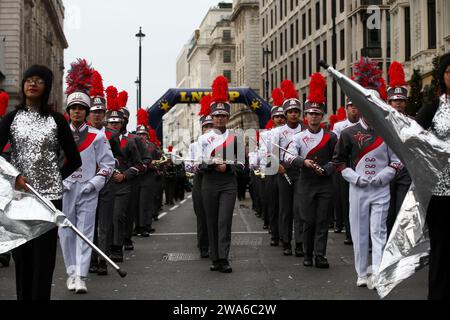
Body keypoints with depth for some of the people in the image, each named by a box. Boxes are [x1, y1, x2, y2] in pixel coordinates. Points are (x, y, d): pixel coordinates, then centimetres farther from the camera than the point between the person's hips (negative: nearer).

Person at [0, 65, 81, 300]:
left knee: (44, 255, -3)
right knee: (21, 253, 5)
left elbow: (74, 160, 9)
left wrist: (56, 178, 3)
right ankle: (23, 296, 15)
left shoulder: (56, 120, 4)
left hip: (50, 196, -1)